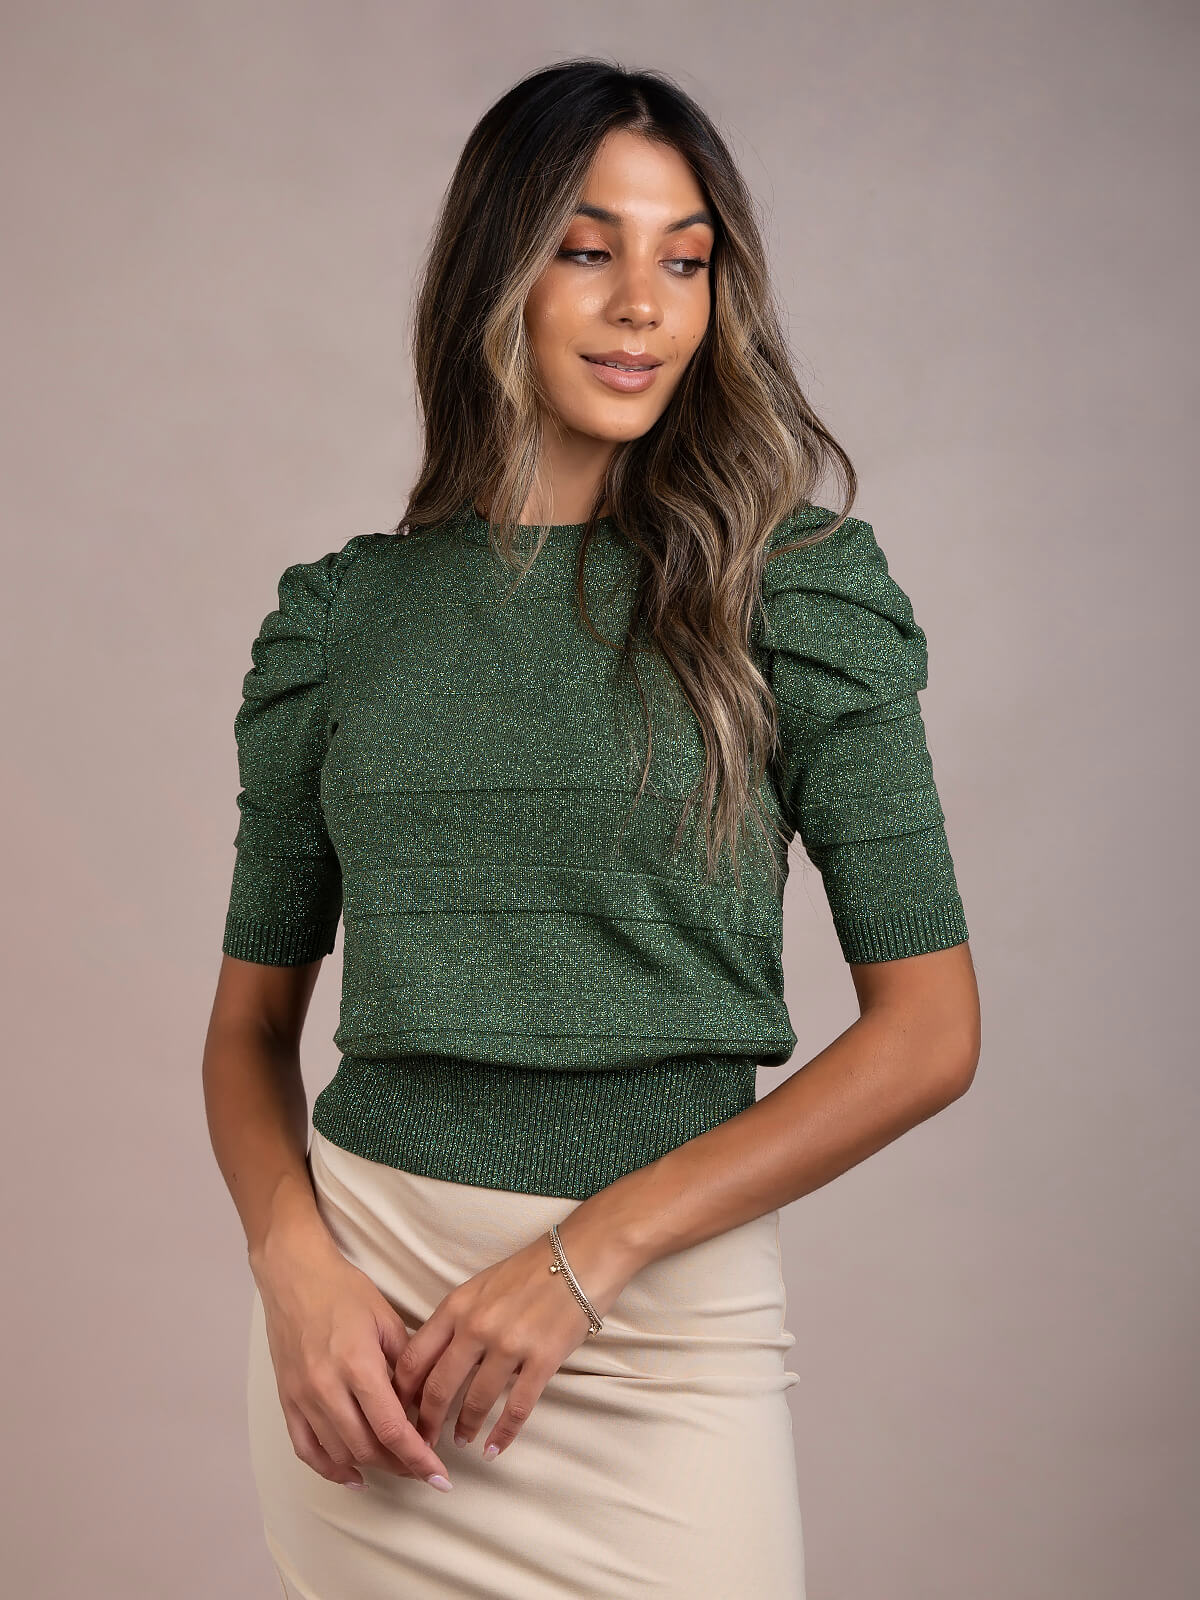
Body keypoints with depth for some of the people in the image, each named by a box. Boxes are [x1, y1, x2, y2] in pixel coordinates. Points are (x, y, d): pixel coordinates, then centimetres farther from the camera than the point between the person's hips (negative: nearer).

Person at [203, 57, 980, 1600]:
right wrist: (296, 1271, -9)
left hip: (669, 1320, -1)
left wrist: (587, 1253, -13)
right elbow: (252, 1017, 9)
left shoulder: (796, 584, -3)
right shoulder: (342, 610, 4)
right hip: (357, 1280, 2)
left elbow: (929, 1025, -7)